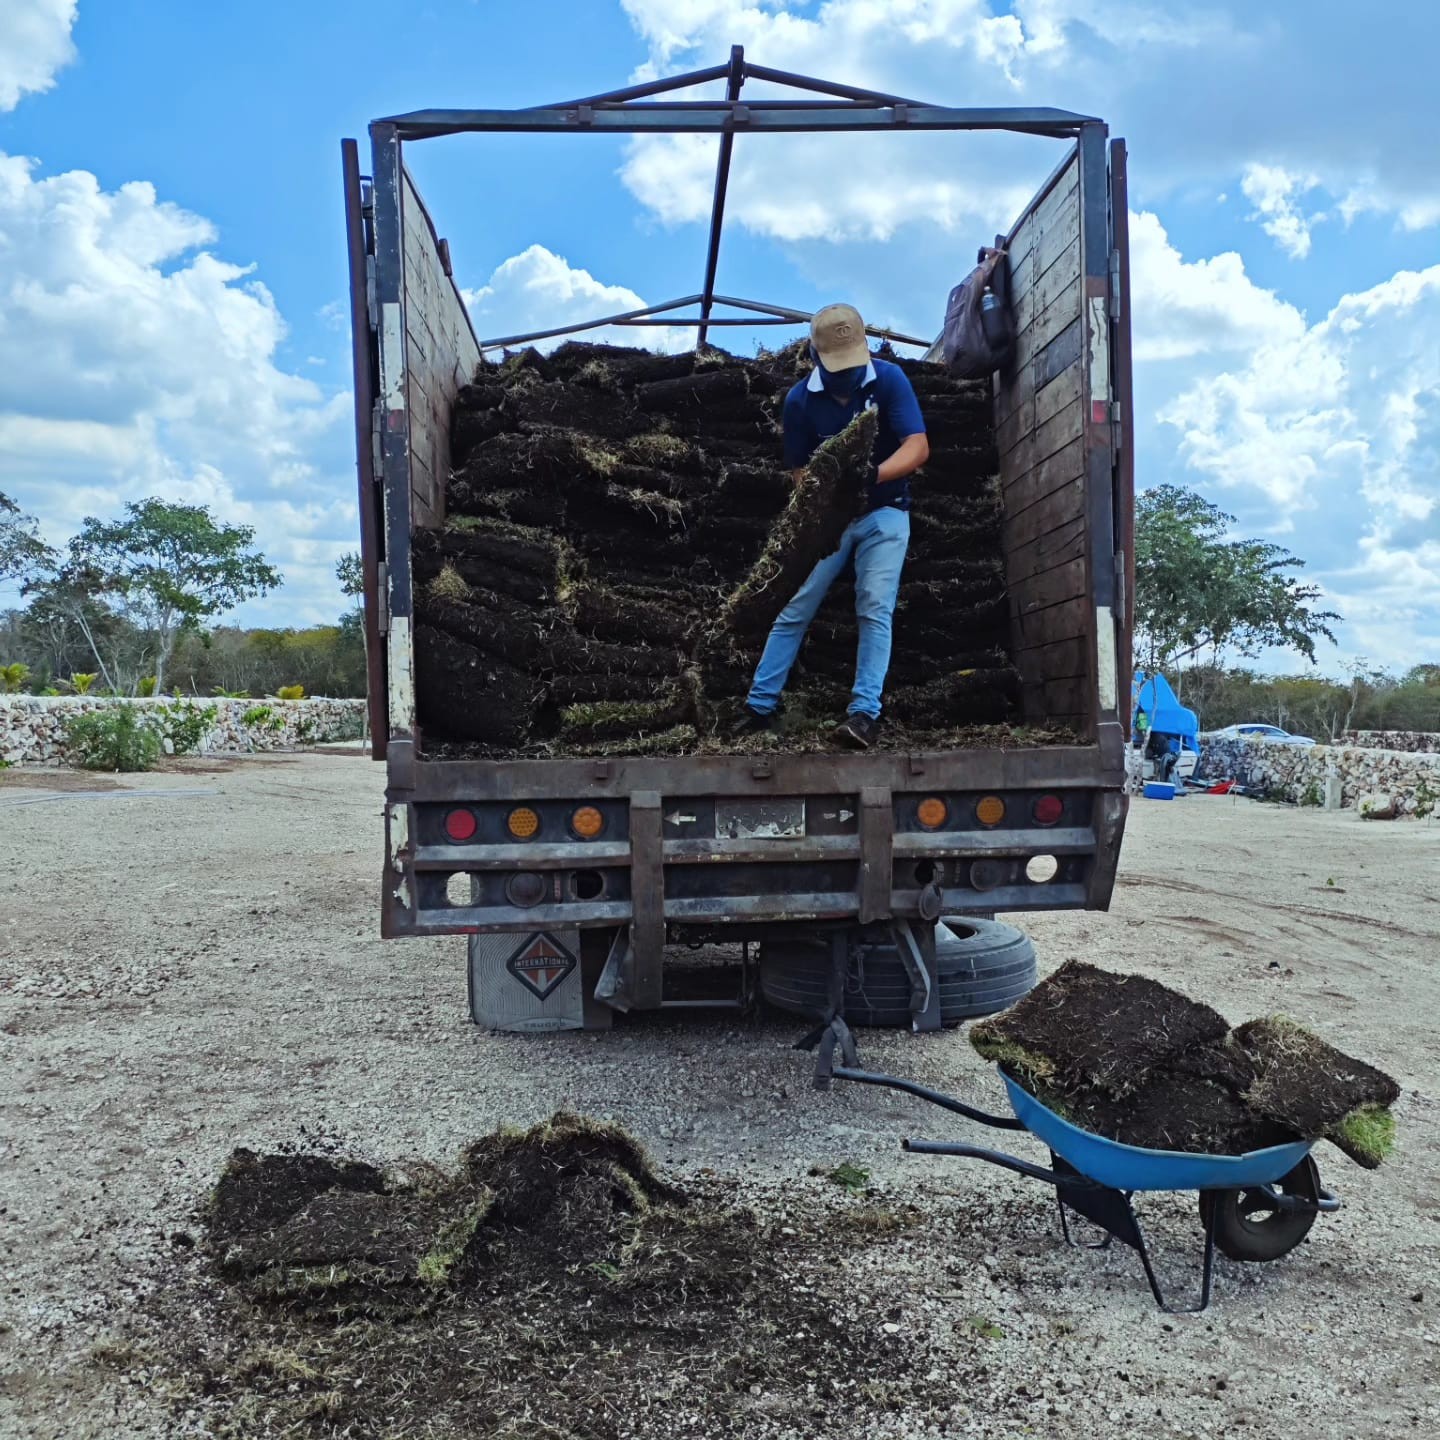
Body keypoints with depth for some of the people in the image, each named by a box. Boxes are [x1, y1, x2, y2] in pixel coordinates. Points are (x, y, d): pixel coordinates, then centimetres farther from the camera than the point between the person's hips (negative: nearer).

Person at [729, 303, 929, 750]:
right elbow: (801, 470, -5)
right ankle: (760, 706, 7)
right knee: (793, 609, 0)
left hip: (883, 513, -1)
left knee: (875, 612, -13)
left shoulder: (889, 379, -14)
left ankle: (864, 712, -14)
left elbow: (918, 447, -22)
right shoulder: (800, 399, -11)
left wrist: (873, 474, -41)